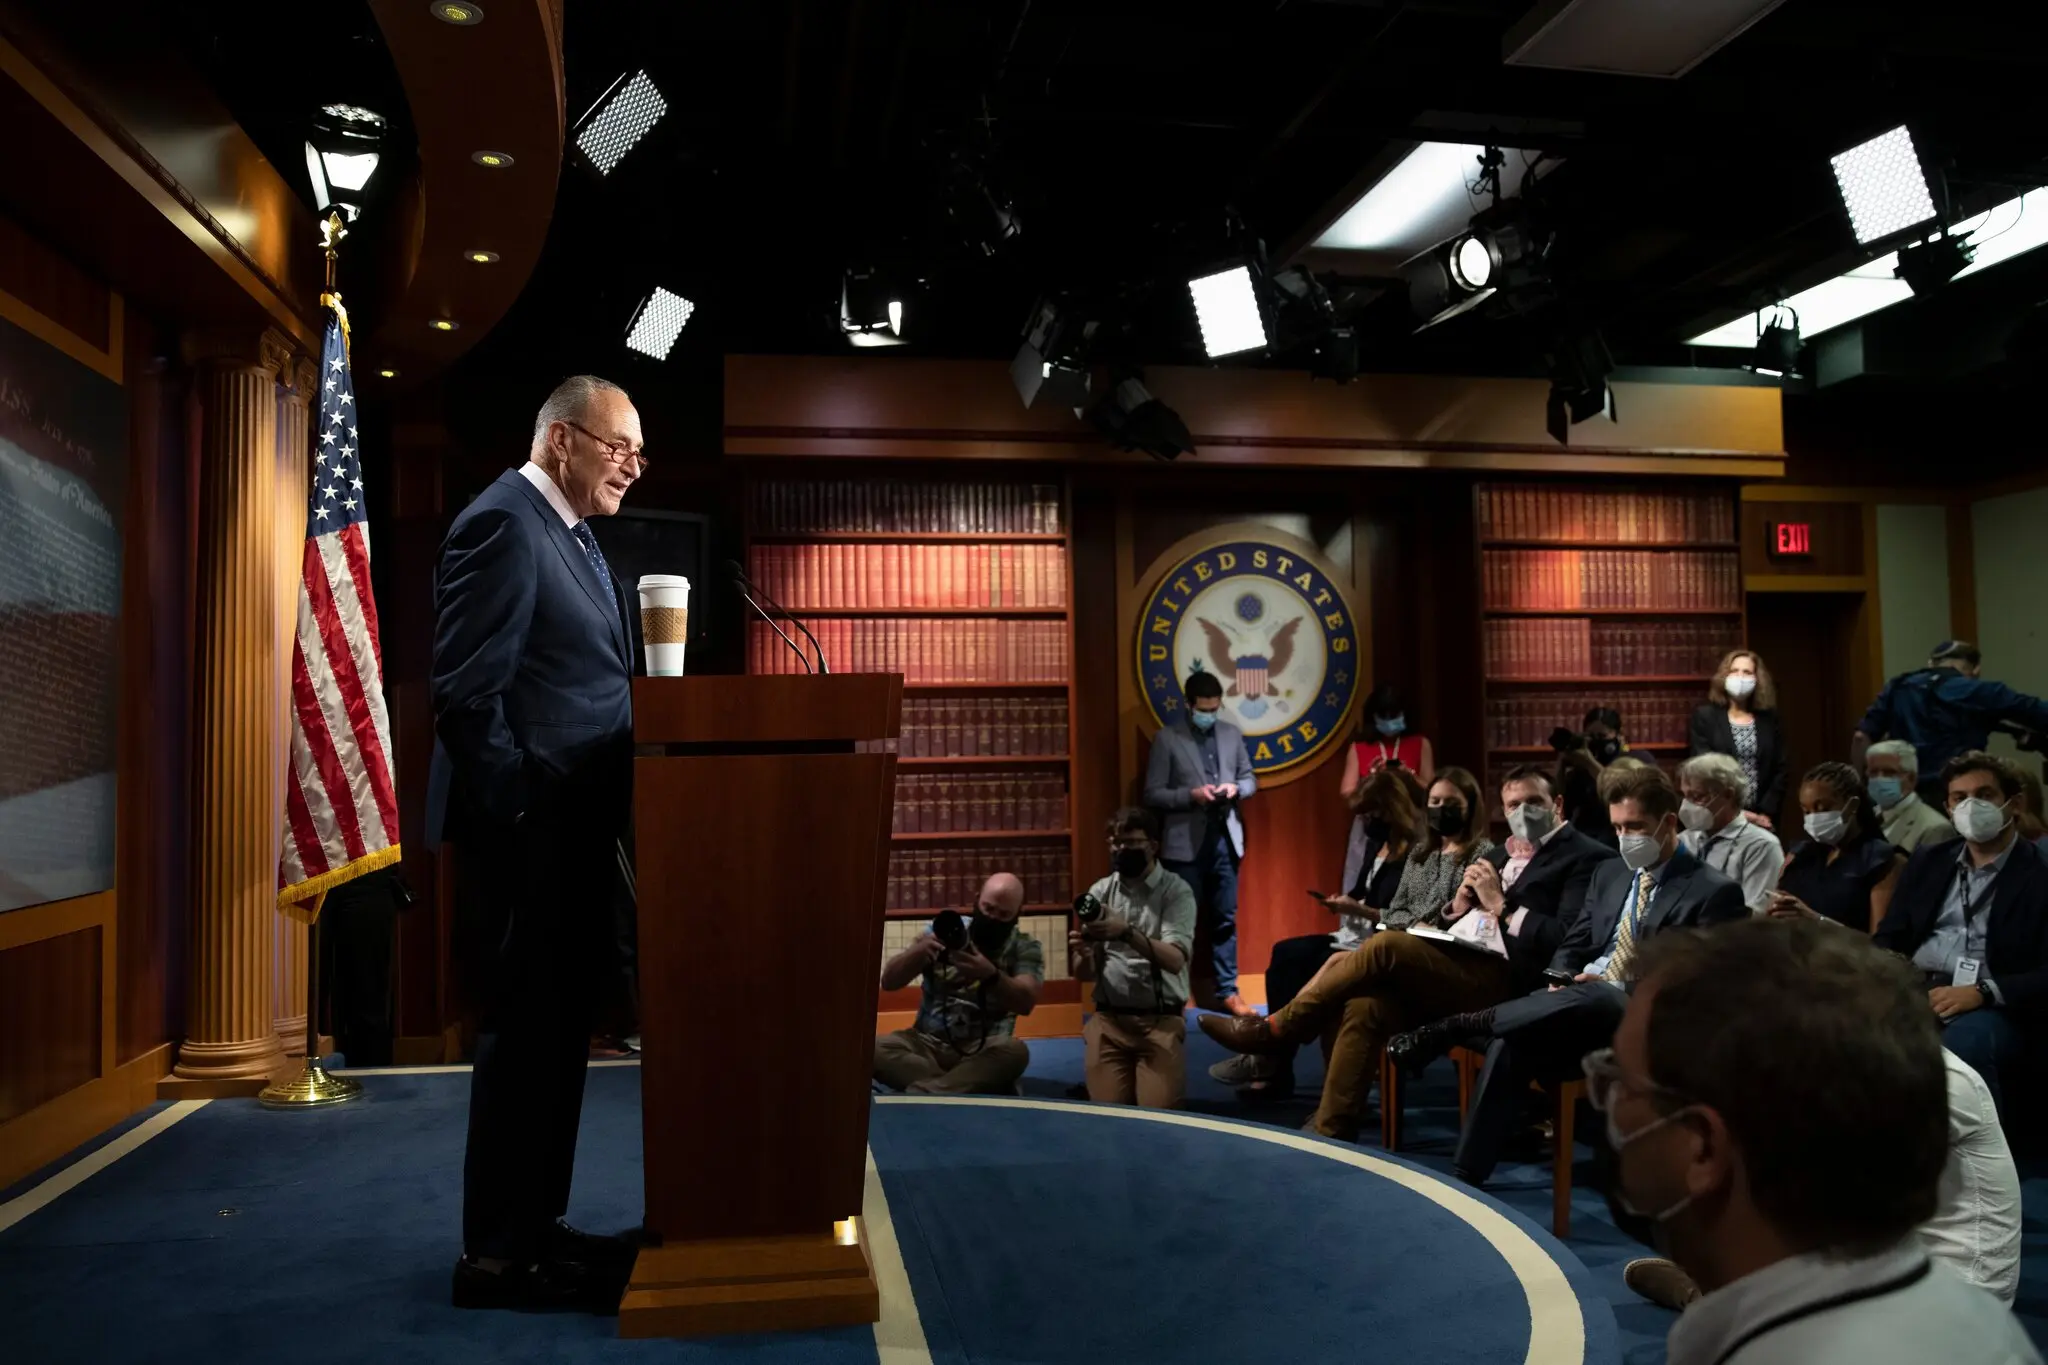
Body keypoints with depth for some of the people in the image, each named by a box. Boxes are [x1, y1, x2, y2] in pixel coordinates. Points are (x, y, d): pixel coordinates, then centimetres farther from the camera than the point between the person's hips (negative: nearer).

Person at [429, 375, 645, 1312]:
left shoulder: (573, 534, 17)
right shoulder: (503, 523, -13)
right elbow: (466, 692, -19)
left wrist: (596, 811, 10)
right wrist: (519, 816, -19)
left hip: (573, 826, 10)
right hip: (528, 830, -10)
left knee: (557, 1032, 15)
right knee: (525, 1033, -1)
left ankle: (534, 1225, 28)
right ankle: (497, 1252, 13)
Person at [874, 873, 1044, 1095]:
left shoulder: (1026, 948, 2)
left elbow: (1026, 1002, -15)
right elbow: (888, 981, 0)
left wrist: (991, 975, -35)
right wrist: (919, 950, -21)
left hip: (985, 1048, -1)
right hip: (929, 1042, 2)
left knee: (1015, 1052, -35)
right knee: (875, 1048, -28)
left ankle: (918, 1095, -35)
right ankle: (975, 1090, -30)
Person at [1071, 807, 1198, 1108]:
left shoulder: (1176, 891, -4)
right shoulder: (1100, 891, 7)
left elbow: (1174, 960, -18)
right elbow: (1084, 974, 5)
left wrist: (1127, 933, -34)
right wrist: (1083, 955, -20)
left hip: (1160, 1020, -3)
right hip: (1108, 1019, 3)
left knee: (1158, 1111, -15)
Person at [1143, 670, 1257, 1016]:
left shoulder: (1232, 734, 9)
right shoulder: (1167, 738, -4)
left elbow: (1250, 779, 15)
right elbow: (1153, 794, -7)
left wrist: (1236, 788, -7)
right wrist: (1191, 795, -20)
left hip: (1225, 839, 4)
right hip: (1185, 843, -4)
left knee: (1225, 920, 9)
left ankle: (1227, 991, 17)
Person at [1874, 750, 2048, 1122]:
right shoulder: (1928, 862, 18)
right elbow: (1890, 938, 15)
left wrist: (1982, 992, -22)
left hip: (1995, 1011, -4)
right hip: (1914, 994, 4)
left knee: (1965, 1040, -37)